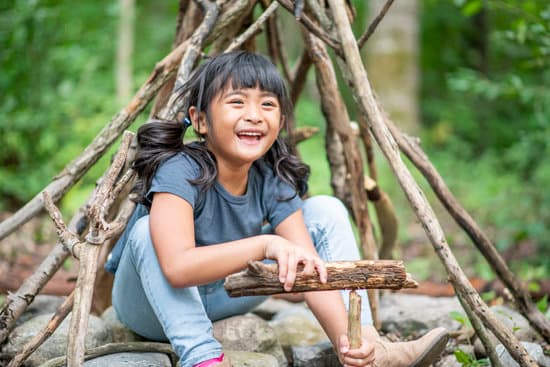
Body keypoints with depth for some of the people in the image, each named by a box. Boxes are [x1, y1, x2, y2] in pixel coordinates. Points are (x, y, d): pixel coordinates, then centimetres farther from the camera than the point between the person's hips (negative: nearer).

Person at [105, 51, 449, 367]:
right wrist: (265, 243, -54)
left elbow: (310, 267, -22)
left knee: (326, 211, -5)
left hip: (221, 295, 5)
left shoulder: (273, 181, -15)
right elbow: (176, 266, -46)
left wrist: (345, 339, -39)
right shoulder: (178, 171, -31)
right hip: (155, 303, -5)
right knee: (148, 232, -37)